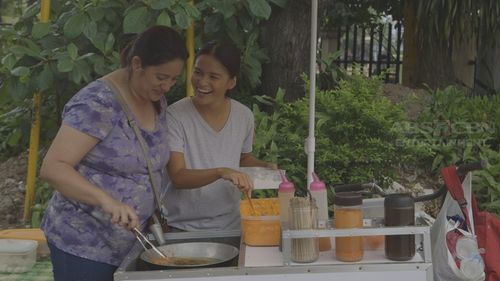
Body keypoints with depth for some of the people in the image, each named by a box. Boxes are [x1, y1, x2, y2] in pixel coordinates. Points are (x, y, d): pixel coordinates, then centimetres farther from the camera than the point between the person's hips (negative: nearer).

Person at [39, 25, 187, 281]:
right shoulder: (97, 104, -19)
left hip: (128, 244, 8)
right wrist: (106, 200, -35)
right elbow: (52, 168, -23)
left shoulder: (157, 102, 6)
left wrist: (155, 212, 7)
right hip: (83, 245, -7)